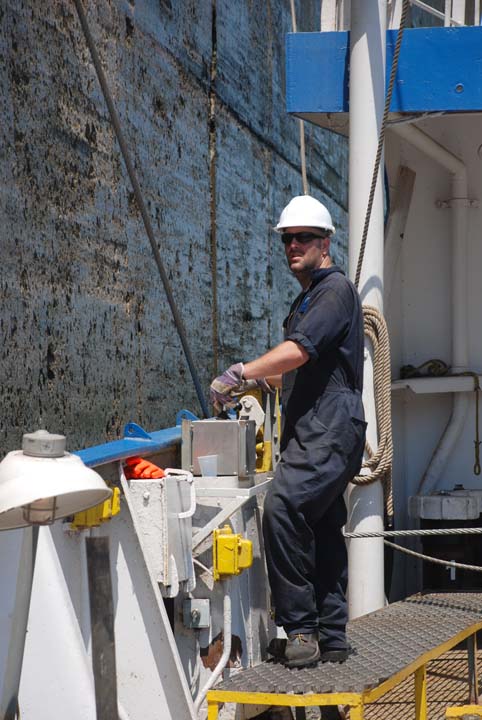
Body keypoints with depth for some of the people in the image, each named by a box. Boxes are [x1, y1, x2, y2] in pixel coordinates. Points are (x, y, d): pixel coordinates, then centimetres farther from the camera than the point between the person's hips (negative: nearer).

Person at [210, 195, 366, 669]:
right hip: (312, 433, 11)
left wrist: (240, 373, -18)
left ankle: (301, 626, -22)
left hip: (330, 431, -11)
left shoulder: (336, 289, -6)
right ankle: (331, 638, 15)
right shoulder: (306, 299, 25)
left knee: (283, 508, -26)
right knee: (322, 531, 10)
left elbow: (299, 350, -20)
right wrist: (262, 380, 25)